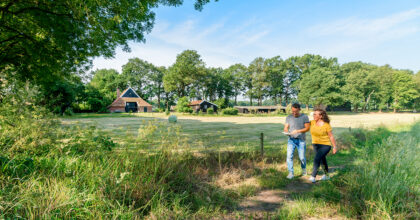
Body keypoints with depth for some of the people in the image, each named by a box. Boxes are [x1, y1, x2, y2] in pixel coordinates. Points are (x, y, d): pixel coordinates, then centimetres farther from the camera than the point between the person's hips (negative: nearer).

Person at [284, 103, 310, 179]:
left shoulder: (304, 117, -1)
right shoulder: (289, 117, 6)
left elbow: (307, 128, -7)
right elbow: (286, 128, 6)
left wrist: (298, 131, -21)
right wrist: (287, 132, -17)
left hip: (301, 140, -1)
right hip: (291, 139, 2)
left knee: (302, 157, 4)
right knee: (289, 156, -12)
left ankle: (303, 169, 34)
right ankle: (291, 173, -4)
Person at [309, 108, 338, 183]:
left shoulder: (326, 125, -17)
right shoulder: (312, 122, -5)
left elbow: (331, 136, -9)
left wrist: (335, 147, -4)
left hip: (325, 145, -6)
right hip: (315, 144, 6)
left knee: (317, 159, -21)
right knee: (322, 160, 20)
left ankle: (313, 177, -16)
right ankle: (326, 175, 39)